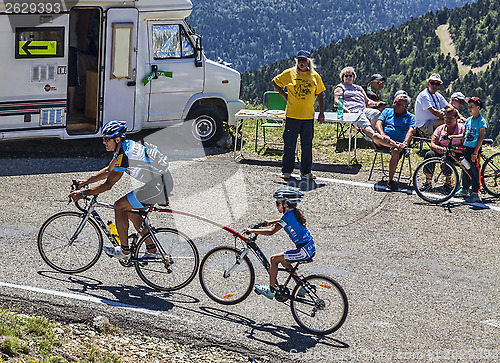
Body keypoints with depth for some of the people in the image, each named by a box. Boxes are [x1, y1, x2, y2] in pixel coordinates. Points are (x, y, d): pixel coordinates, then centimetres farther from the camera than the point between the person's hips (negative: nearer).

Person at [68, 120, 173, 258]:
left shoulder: (124, 155, -19)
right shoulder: (123, 147, 11)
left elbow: (108, 184, -18)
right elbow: (108, 170, 22)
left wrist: (82, 194, -13)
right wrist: (86, 181, 17)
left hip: (160, 185, -10)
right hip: (162, 181, 10)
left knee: (119, 206, -5)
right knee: (130, 210, 18)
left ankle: (124, 250, 2)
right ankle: (151, 248, 21)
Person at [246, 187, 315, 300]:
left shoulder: (288, 216, -15)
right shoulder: (295, 212, 12)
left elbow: (271, 231, -21)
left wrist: (252, 230, -14)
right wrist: (271, 222, 32)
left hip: (304, 251, -9)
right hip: (310, 248, 9)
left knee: (274, 259, -2)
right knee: (284, 261, 23)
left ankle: (271, 290, 4)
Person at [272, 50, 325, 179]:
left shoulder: (315, 76, 8)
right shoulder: (289, 73, 2)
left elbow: (320, 95, 13)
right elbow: (275, 82, 13)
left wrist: (321, 112, 8)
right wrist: (284, 95, 3)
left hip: (308, 116, 2)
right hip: (292, 115, -2)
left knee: (307, 145, 5)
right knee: (289, 145, 2)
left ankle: (306, 171, 14)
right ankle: (286, 171, 12)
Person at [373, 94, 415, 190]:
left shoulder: (409, 117, 13)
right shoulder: (387, 111, 19)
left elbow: (410, 131, -4)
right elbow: (378, 123, 4)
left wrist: (405, 143, -26)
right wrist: (382, 134, -19)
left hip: (397, 142, -1)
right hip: (382, 143, 1)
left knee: (396, 151, -37)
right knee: (376, 137, -35)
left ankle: (391, 180, -29)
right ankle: (400, 146, -41)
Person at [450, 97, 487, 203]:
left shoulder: (481, 121, -9)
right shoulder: (468, 120, 12)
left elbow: (481, 137, -13)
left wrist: (475, 152, -18)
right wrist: (453, 136, 5)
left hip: (475, 149, -7)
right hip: (466, 147, 7)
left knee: (474, 170, -6)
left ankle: (475, 193, -3)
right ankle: (465, 189, 28)